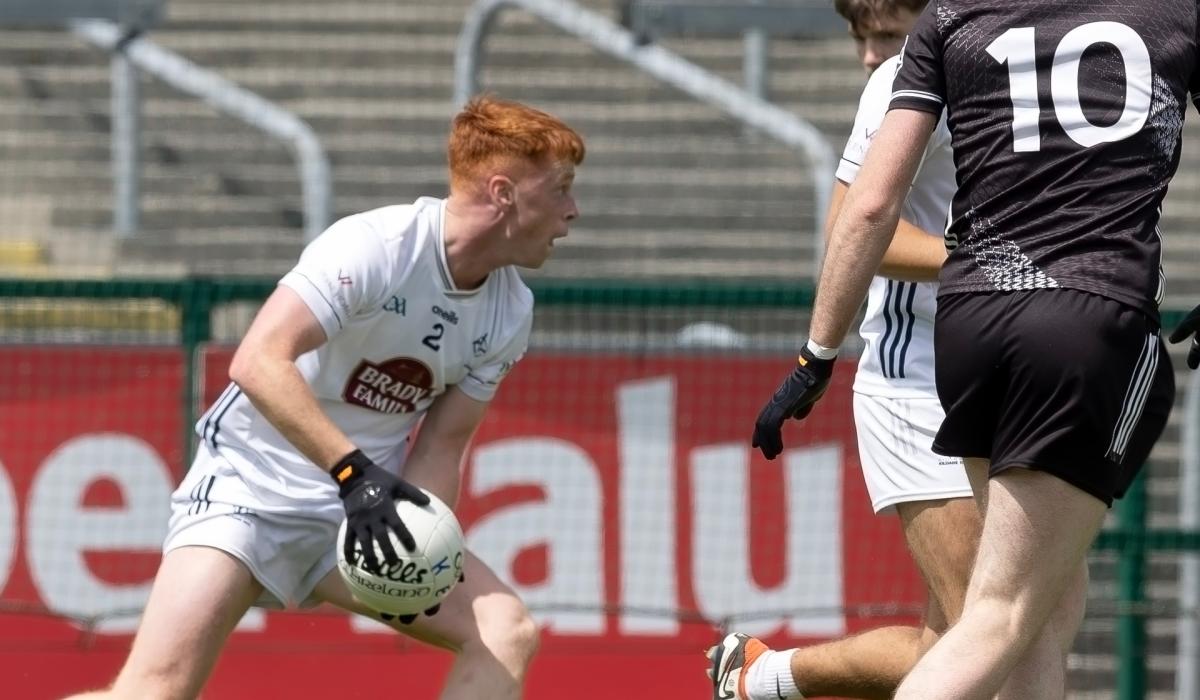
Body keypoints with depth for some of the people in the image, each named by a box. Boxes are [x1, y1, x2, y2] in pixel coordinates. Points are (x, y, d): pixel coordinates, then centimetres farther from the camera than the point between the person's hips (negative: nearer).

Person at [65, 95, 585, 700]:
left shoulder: (510, 313, 0)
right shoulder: (372, 247, -22)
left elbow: (440, 446, 4)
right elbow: (258, 363, -32)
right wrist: (354, 470, -39)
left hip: (366, 511, 6)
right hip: (250, 487, -6)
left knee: (508, 631, -14)